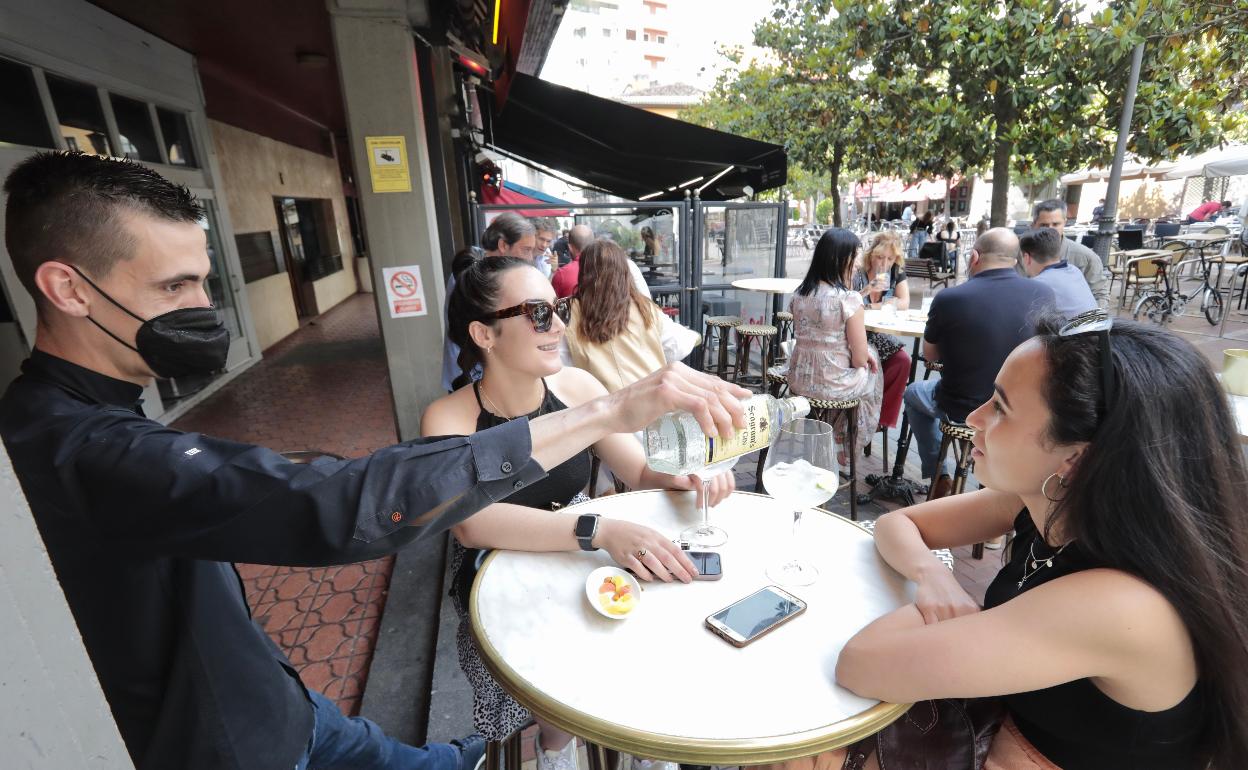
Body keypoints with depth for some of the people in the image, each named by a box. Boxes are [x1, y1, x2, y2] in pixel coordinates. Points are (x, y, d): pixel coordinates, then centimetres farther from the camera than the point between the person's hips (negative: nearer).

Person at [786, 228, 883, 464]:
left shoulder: (799, 294, 0)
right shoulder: (849, 299, -19)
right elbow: (859, 359, -15)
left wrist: (863, 353, 13)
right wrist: (865, 354, 9)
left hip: (798, 381, 6)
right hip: (833, 386, -5)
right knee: (871, 372, 28)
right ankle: (847, 451, 38)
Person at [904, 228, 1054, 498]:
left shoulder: (948, 298, -21)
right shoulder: (1044, 294, -11)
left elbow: (929, 354, -3)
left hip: (961, 410, -3)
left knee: (913, 392, 28)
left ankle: (940, 476, 32)